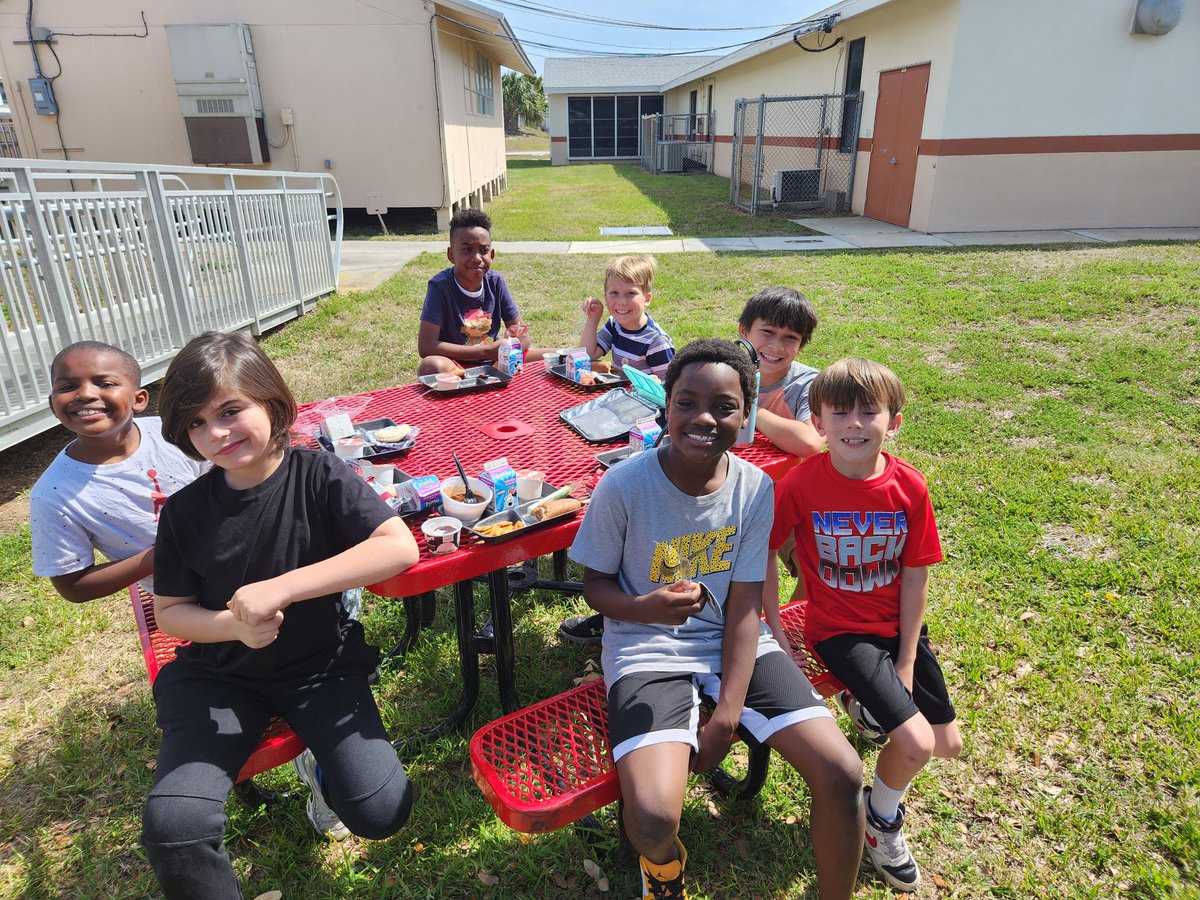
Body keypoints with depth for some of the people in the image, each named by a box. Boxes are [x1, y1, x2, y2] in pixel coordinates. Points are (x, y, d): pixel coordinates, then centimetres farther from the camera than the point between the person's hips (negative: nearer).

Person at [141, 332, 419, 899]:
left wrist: (280, 587, -31)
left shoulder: (318, 476, -14)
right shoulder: (186, 511, -7)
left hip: (322, 664, -1)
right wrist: (232, 626, -19)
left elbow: (400, 547, -26)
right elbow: (169, 612, 4)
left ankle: (322, 766, 20)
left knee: (380, 812, -14)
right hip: (220, 676, 2)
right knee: (171, 828, -19)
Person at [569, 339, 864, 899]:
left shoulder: (755, 488, -7)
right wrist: (645, 608, -27)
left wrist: (728, 715, -13)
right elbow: (595, 584, -4)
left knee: (843, 774, -12)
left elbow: (744, 606, -5)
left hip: (734, 643, 3)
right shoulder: (624, 486, -16)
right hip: (648, 651, -3)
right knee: (653, 817, -24)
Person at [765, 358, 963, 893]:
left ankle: (869, 702, 35)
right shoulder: (802, 483, -20)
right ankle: (881, 816, 18)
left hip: (898, 625, 4)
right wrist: (775, 630, -11)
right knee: (917, 744, -14)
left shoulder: (909, 487, -12)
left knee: (948, 743, 8)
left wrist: (906, 663, -6)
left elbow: (915, 577, -6)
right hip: (839, 629, -4)